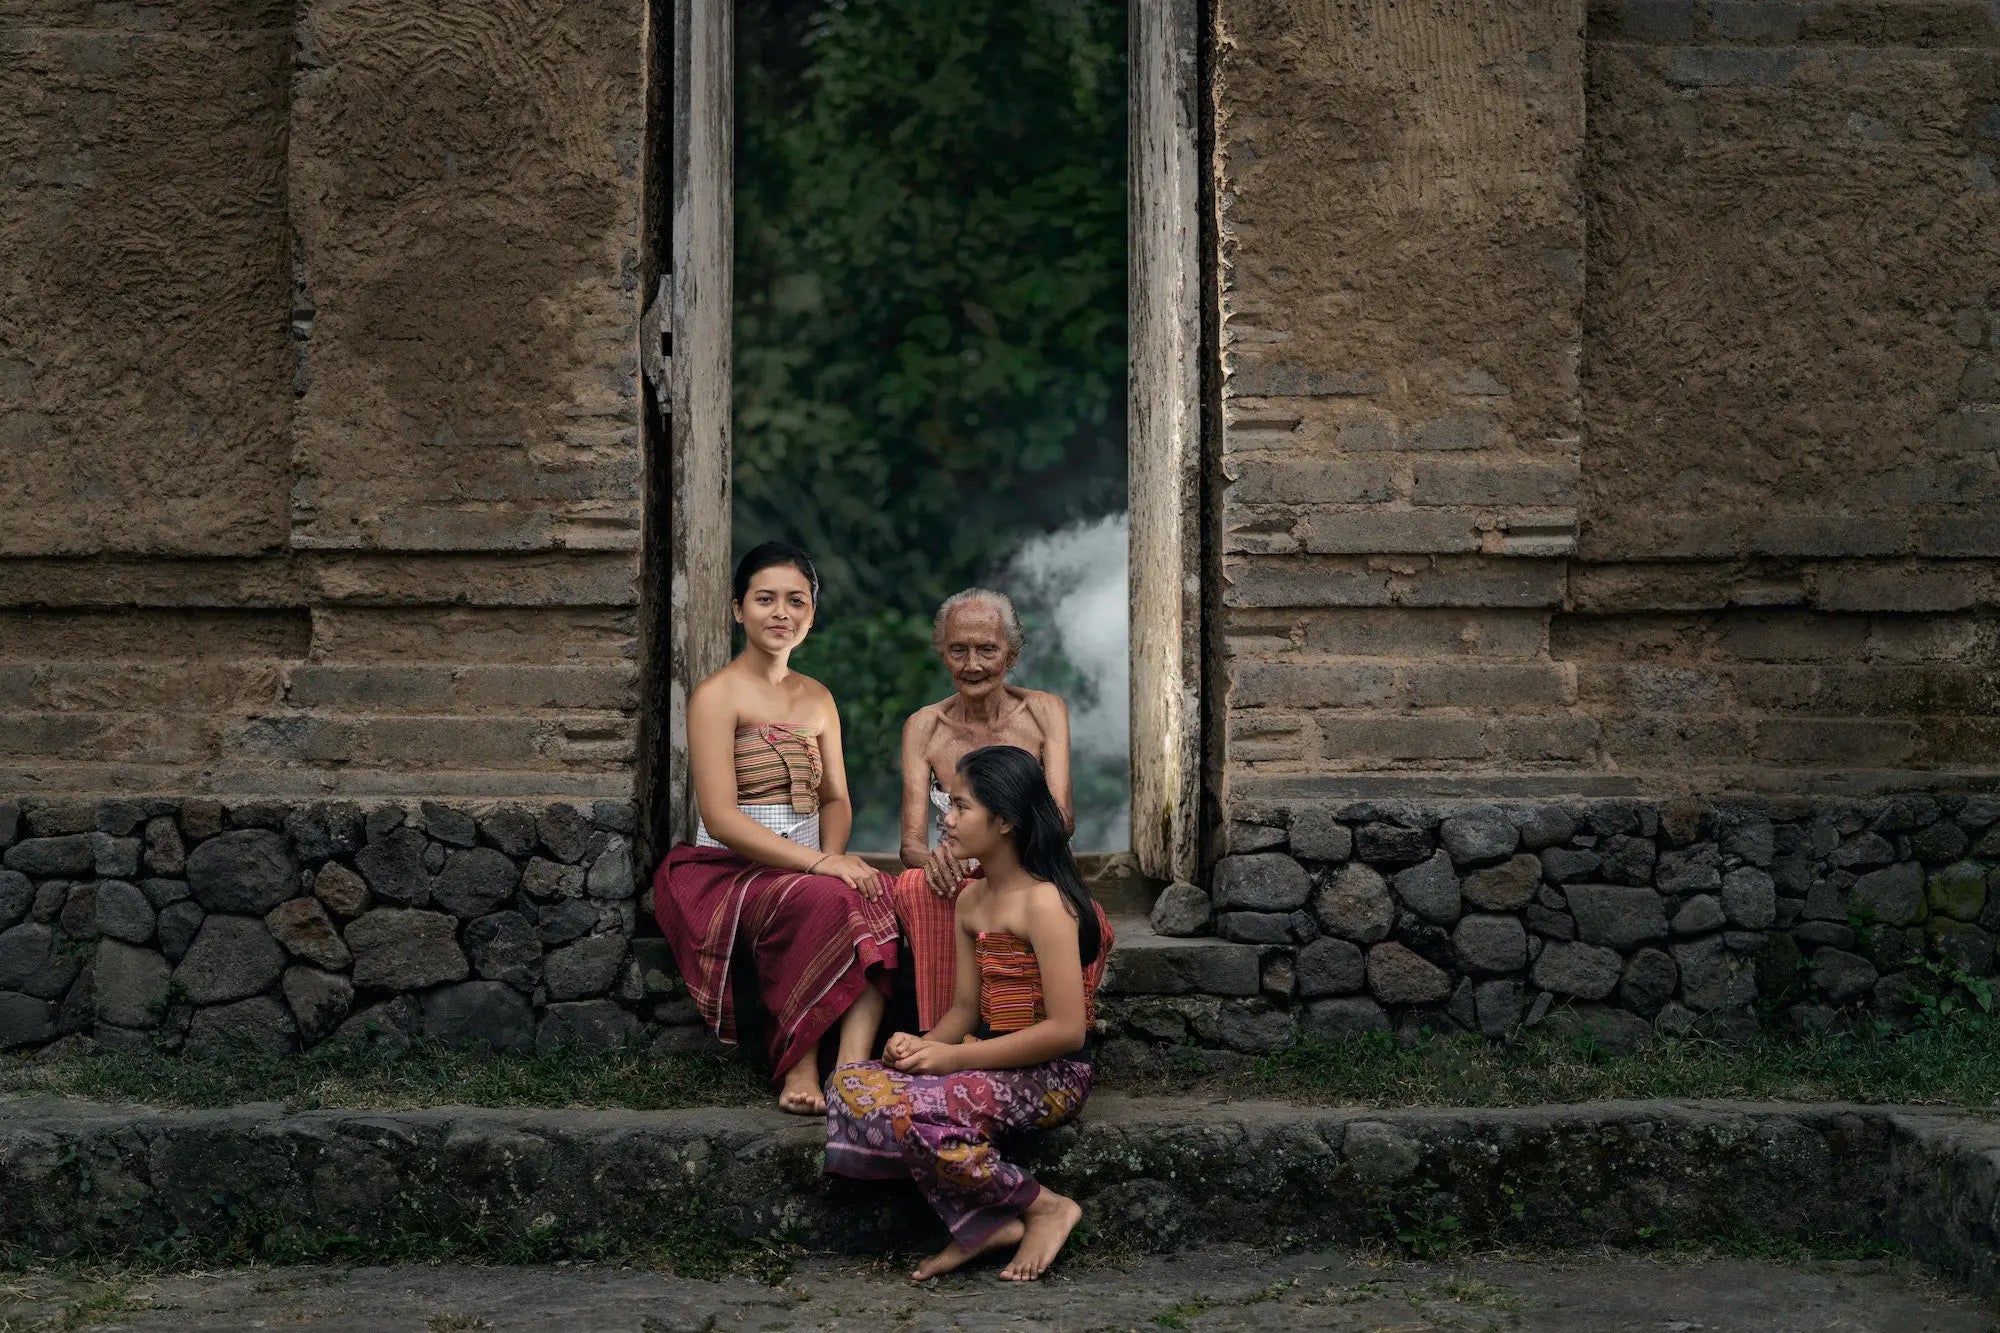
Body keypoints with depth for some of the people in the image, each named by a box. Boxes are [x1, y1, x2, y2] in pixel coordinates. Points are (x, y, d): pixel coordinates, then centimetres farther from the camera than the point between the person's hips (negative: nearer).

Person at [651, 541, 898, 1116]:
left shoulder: (817, 698, 18)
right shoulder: (718, 695, -5)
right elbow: (720, 817, -14)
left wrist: (835, 855, -8)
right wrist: (819, 864, -22)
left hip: (808, 868, 6)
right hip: (725, 872, -6)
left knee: (877, 893, -28)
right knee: (821, 899, -36)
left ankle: (853, 1068, -37)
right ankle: (797, 1069, -26)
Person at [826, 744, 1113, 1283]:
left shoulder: (1044, 901, -15)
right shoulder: (971, 900, 12)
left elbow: (1067, 1029, -20)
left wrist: (956, 1057, -19)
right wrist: (925, 1044, -8)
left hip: (1051, 1076, -9)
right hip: (992, 1064, 9)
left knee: (908, 1109, -29)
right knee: (853, 1081, -11)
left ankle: (1045, 1207, -10)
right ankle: (979, 1223, -9)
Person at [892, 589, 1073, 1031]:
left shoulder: (1044, 712, 3)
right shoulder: (923, 727, 5)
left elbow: (1064, 820, -9)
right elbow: (911, 843, -2)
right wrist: (933, 859, -29)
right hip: (960, 881, 1)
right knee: (915, 888, -35)